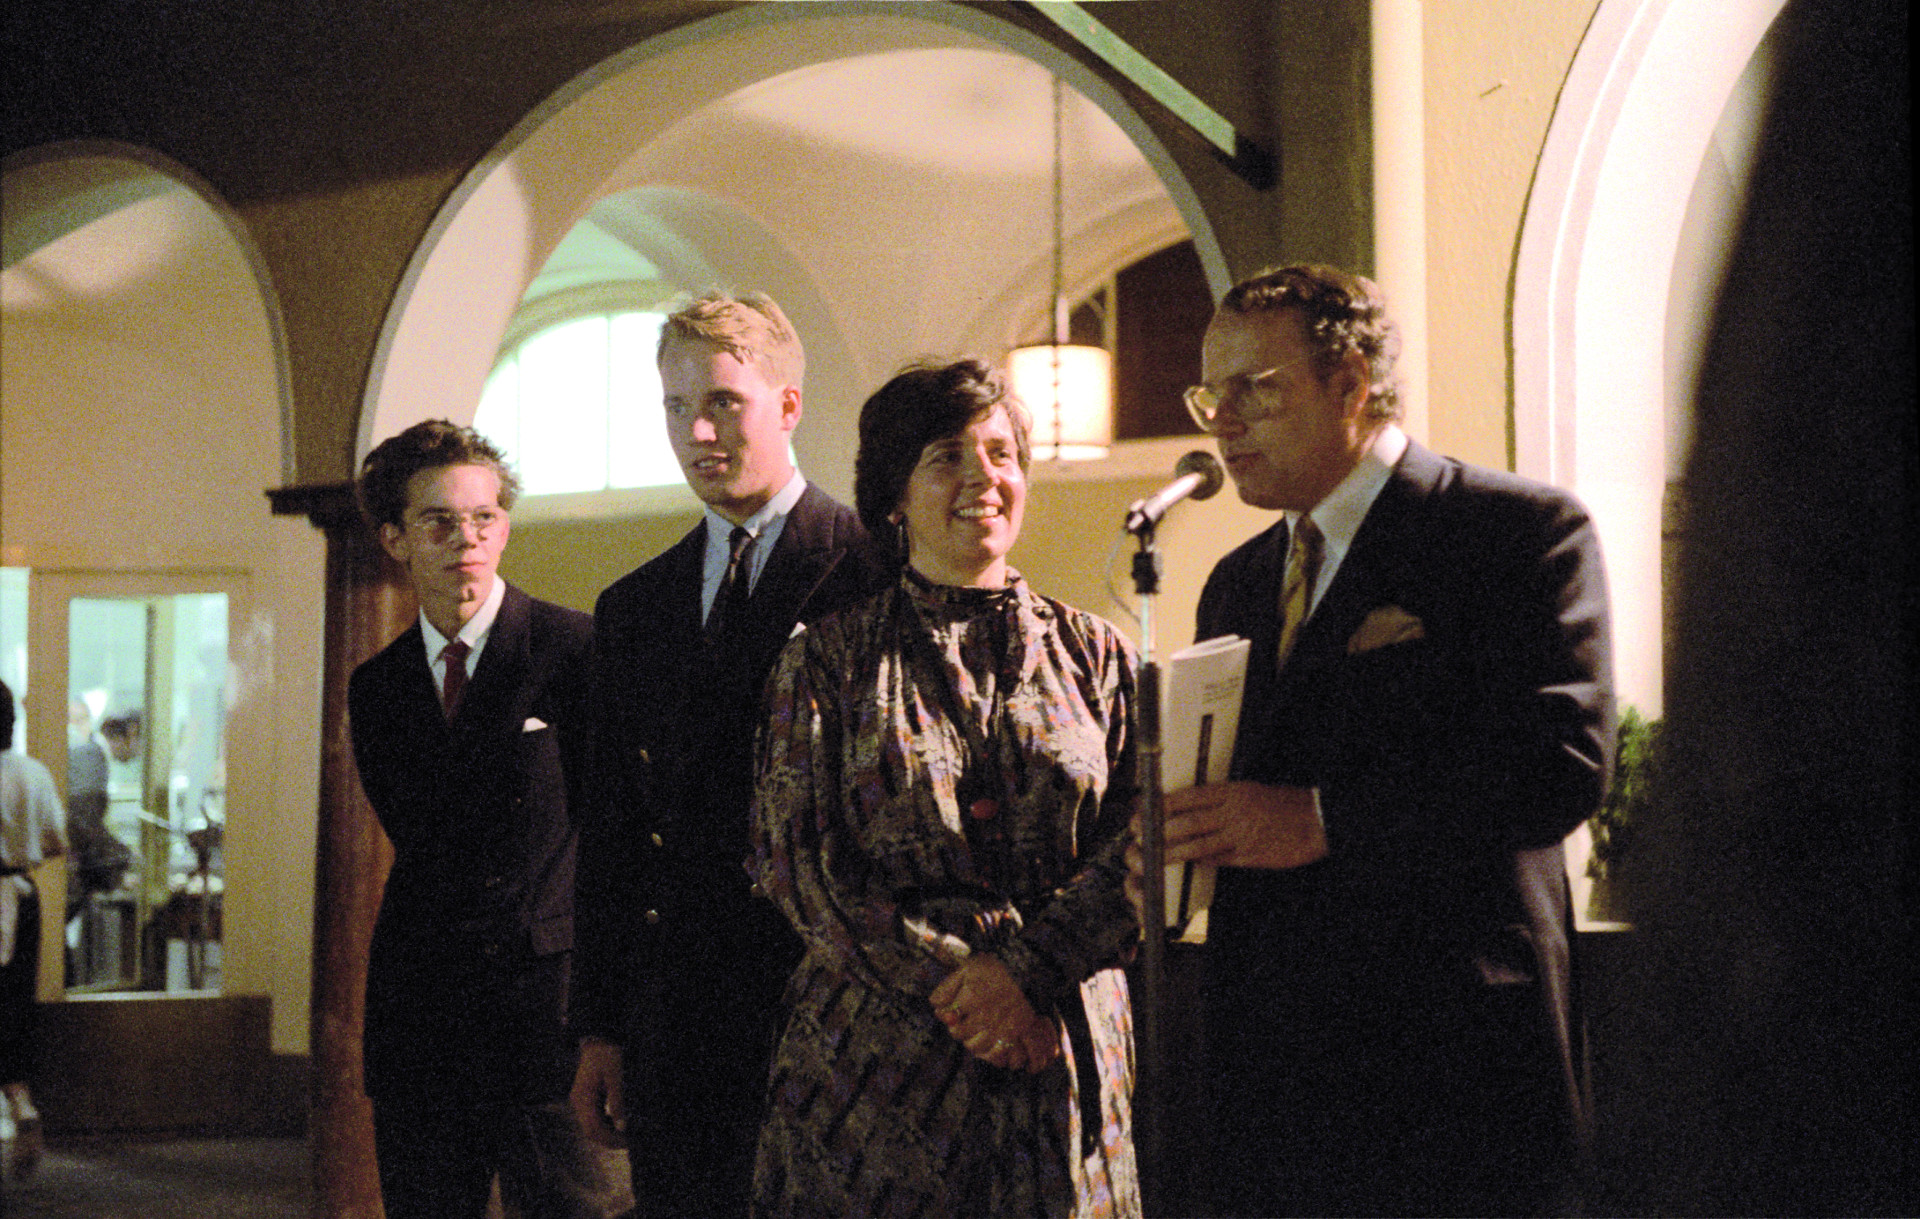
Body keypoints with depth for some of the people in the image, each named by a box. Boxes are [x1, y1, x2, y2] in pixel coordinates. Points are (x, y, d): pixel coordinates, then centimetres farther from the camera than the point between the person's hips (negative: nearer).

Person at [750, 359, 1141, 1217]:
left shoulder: (1095, 655, 9)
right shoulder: (826, 661, 5)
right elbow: (793, 859, -2)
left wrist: (1027, 967, -15)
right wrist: (952, 985, -12)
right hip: (873, 1062, -1)